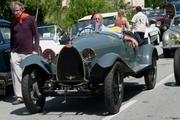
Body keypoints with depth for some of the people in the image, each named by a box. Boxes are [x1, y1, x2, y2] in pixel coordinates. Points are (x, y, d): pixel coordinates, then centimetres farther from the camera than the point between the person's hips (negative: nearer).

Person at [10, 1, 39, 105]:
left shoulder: (30, 19, 3)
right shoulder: (13, 23, 15)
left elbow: (36, 35, 1)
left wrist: (35, 50, -7)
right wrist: (12, 51, 14)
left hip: (28, 53, -3)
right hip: (15, 53, 3)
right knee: (16, 76, -4)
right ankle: (19, 97, -2)